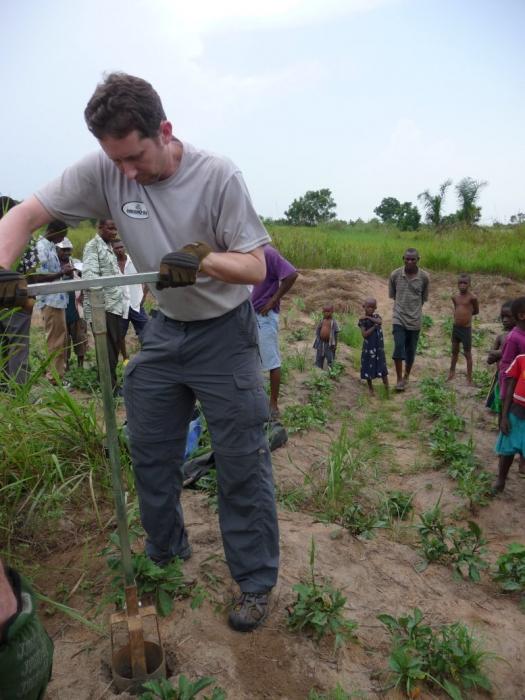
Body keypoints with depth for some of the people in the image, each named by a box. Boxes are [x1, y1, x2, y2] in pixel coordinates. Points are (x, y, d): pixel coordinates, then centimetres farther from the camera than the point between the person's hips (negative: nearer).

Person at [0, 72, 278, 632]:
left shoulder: (218, 176, -18)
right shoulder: (103, 171, -9)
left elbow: (256, 267, -15)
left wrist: (202, 260, -34)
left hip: (224, 334, -4)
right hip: (164, 331, 4)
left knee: (242, 465, 0)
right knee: (148, 453, 14)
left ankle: (255, 582, 21)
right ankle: (165, 551, 39)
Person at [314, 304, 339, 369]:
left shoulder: (333, 322, -7)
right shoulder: (321, 321, 4)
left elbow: (336, 333, -5)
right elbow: (317, 330, 11)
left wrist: (335, 344, -6)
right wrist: (318, 340, 5)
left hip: (329, 343, -4)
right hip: (321, 343, 4)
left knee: (330, 359, 0)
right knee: (319, 358, 12)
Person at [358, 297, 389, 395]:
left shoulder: (376, 316, 3)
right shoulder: (362, 320, -8)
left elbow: (380, 322, -21)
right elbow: (364, 334, -17)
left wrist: (368, 317, -21)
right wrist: (374, 326, -18)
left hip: (379, 347, 2)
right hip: (368, 348, -2)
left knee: (382, 368, 4)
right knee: (368, 368, 7)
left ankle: (387, 388, 9)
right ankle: (370, 388, 23)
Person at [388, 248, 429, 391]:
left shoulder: (424, 277, -7)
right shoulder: (395, 275, -7)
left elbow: (424, 298, 7)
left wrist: (413, 308, 10)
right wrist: (403, 305, 9)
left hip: (415, 320, 1)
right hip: (399, 318, -1)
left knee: (411, 351, 10)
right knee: (398, 348, -11)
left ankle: (406, 377, 29)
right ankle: (399, 379, 3)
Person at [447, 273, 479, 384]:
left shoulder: (472, 297, -13)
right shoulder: (454, 297, 2)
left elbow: (476, 311, 1)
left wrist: (467, 314, 1)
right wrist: (460, 316, 5)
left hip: (466, 329, -5)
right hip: (455, 327, 5)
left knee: (467, 354, 3)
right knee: (454, 351, 19)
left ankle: (469, 378, 12)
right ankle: (452, 372, 35)